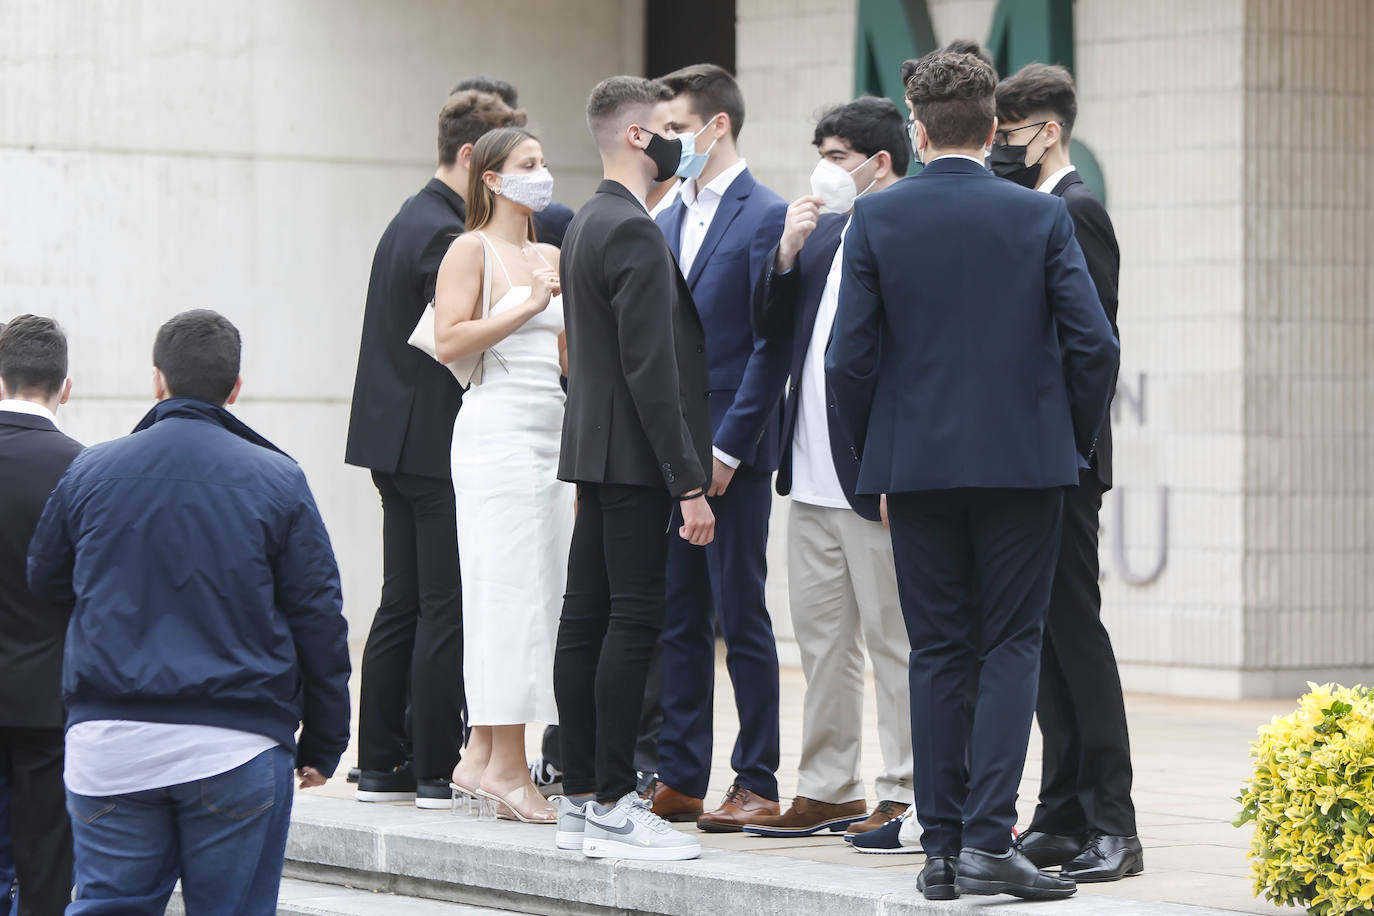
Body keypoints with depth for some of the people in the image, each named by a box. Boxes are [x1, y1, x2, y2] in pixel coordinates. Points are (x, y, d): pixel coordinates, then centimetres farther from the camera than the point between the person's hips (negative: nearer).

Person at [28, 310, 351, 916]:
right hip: (234, 751, -1)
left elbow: (45, 582, 19)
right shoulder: (276, 481, -2)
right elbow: (318, 620, 1)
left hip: (109, 746, 2)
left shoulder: (90, 472, 4)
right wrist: (322, 745, 9)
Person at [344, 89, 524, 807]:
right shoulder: (444, 235, -16)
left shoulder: (412, 220, 16)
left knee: (403, 606, 12)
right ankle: (438, 771, -2)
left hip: (398, 444, 10)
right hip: (436, 446, -10)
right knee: (446, 610, -5)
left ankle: (381, 764, 15)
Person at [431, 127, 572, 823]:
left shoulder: (551, 257, 19)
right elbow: (449, 342, -13)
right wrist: (527, 308, -14)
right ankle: (506, 765, -9)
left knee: (537, 594, 5)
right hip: (497, 430, -8)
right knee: (511, 590, -10)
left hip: (549, 436, 8)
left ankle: (483, 757, 9)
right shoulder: (472, 250, -3)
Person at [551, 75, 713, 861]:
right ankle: (613, 808, -10)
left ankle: (582, 799, 12)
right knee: (634, 621, -9)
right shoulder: (634, 234, -15)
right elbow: (650, 370, -20)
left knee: (587, 620, 9)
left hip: (597, 453, 10)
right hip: (635, 457, -10)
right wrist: (688, 483, -18)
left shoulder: (586, 225, 16)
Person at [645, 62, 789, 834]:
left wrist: (727, 446, -16)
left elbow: (772, 344, -13)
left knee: (743, 621, -2)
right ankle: (681, 777, 15)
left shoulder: (767, 217, -9)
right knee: (679, 619, 9)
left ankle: (757, 784, 4)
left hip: (732, 455, -7)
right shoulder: (668, 220, 14)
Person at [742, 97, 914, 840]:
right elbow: (770, 326, 15)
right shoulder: (823, 232, 14)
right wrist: (788, 252, -1)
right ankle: (828, 789, 22)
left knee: (893, 640, -1)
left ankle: (907, 793, 6)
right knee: (820, 639, 14)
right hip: (813, 477, 9)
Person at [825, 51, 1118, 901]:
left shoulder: (877, 219, -1)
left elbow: (849, 358, -3)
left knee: (937, 653, 8)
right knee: (1013, 647, 3)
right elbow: (1094, 344, -7)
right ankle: (988, 841, -8)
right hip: (1024, 460, -1)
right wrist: (1074, 441, 8)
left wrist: (877, 454, 10)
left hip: (916, 463, 1)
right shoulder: (1041, 216, -3)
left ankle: (941, 848, 7)